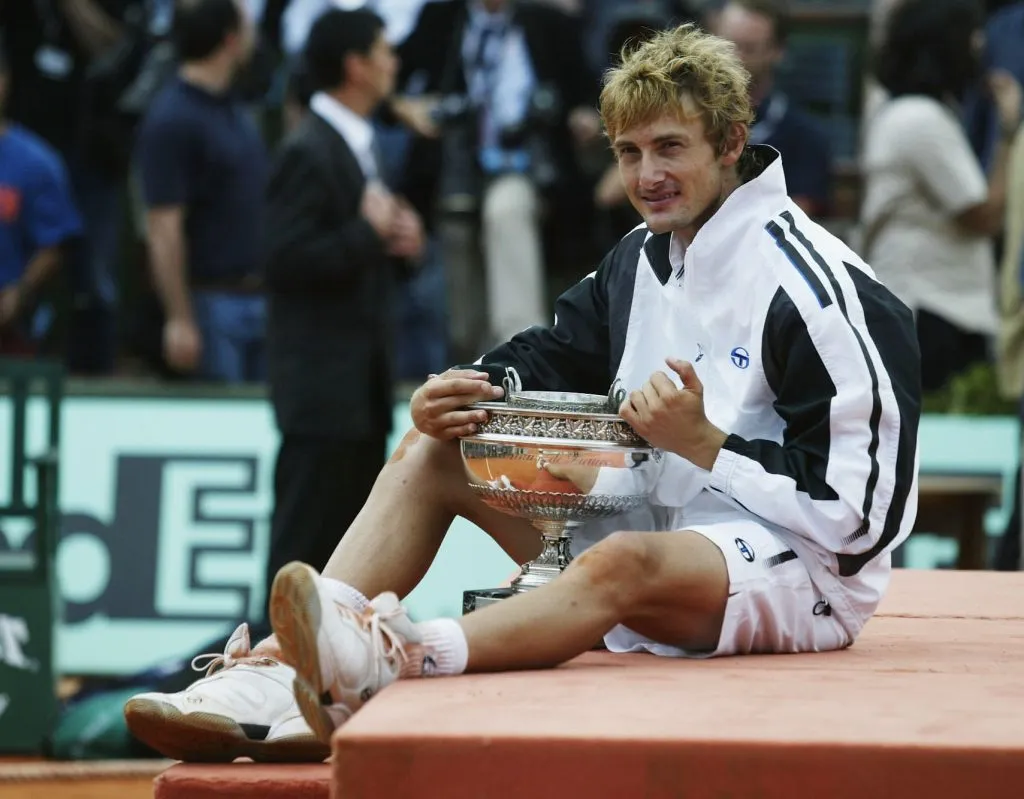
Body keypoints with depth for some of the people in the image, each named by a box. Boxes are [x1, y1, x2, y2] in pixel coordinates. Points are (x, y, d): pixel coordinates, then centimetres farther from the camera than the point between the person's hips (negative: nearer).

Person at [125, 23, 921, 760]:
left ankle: (390, 661, -64)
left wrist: (703, 445, -23)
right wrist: (458, 397, -9)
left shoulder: (815, 289, -15)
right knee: (431, 450, 0)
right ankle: (287, 663, -23)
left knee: (624, 564, -41)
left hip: (800, 568, -9)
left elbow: (854, 511, -17)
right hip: (653, 528, 9)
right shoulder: (641, 260, 10)